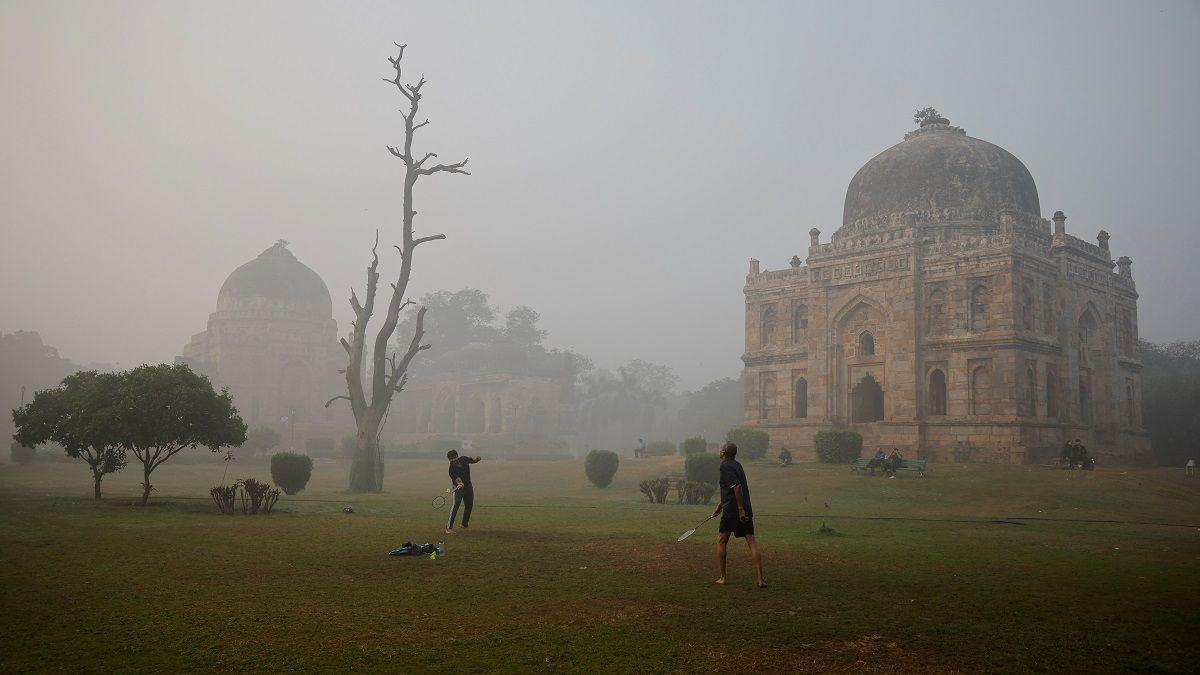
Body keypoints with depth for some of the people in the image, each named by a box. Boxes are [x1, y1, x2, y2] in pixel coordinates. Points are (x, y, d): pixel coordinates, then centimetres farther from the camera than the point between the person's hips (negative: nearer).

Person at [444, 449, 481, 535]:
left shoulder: (464, 459, -11)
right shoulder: (452, 469, -26)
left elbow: (473, 461, 8)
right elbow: (457, 479, -40)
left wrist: (477, 459, -14)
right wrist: (460, 483, -60)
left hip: (468, 487, 6)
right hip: (459, 488, -6)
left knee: (469, 505, 14)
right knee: (456, 505, -23)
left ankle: (464, 524, 34)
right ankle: (449, 527, -24)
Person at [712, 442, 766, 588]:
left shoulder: (725, 466, -9)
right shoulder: (737, 464, 17)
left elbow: (737, 486, -21)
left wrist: (740, 509, -22)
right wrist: (720, 505, 34)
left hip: (732, 511, -7)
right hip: (747, 510, 7)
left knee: (721, 542, 8)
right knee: (752, 542, 0)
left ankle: (722, 577, 9)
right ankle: (760, 579, -7)